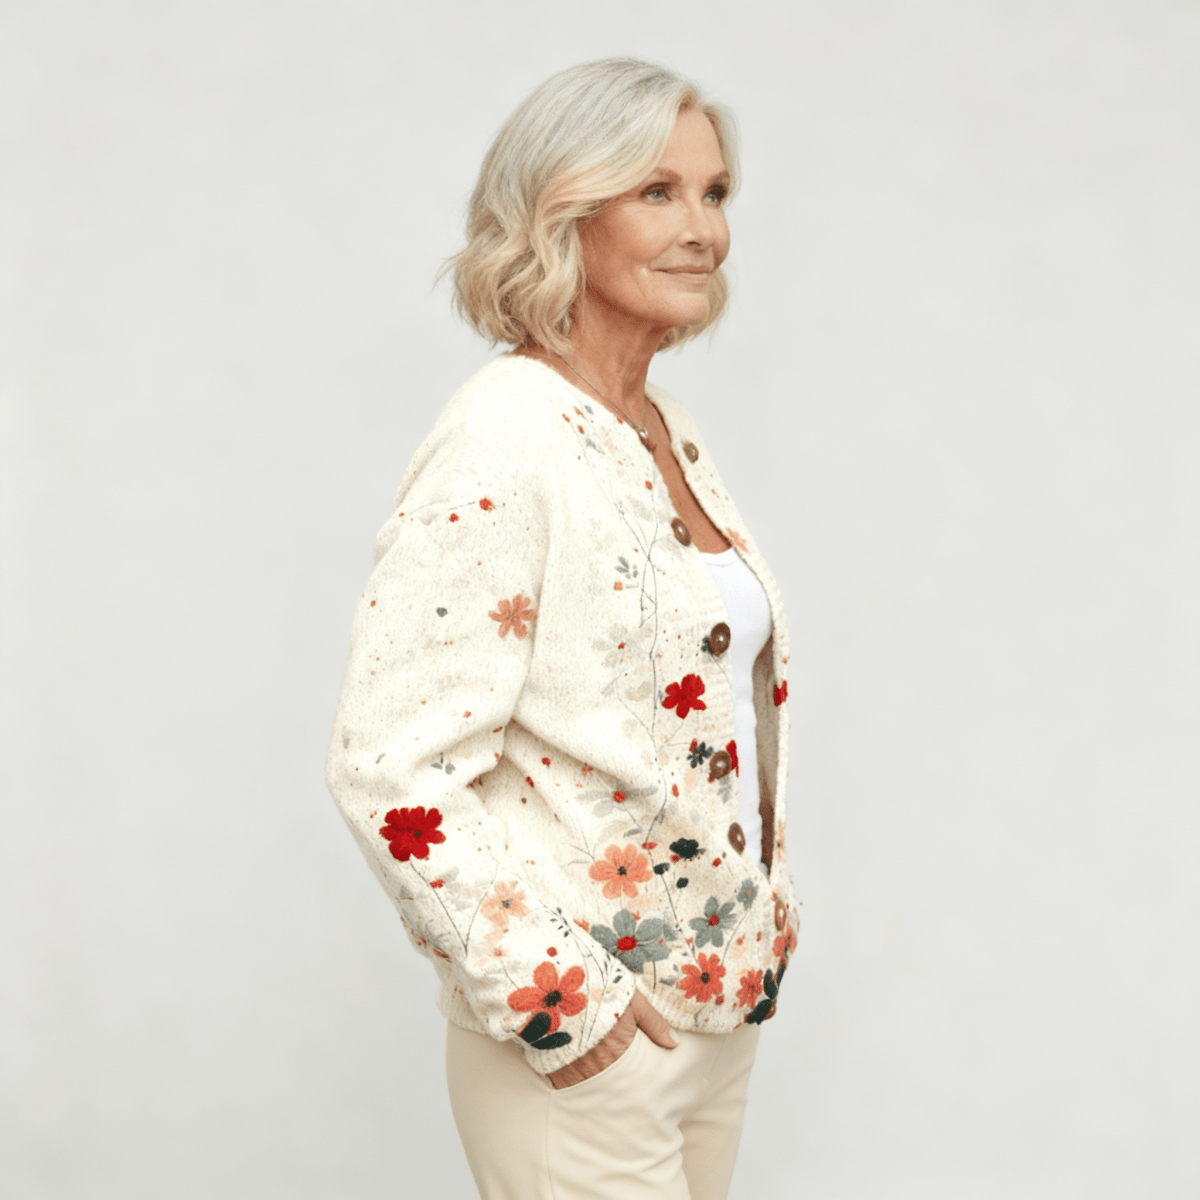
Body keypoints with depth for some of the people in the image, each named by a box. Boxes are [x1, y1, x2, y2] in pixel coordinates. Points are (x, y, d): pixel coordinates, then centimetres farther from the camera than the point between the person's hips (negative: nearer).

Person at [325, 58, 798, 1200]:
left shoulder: (672, 434, 8)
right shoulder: (500, 445, -19)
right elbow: (390, 765, -24)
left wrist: (765, 914, 14)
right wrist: (548, 998, -20)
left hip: (717, 1000, 8)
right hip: (577, 1046, -8)